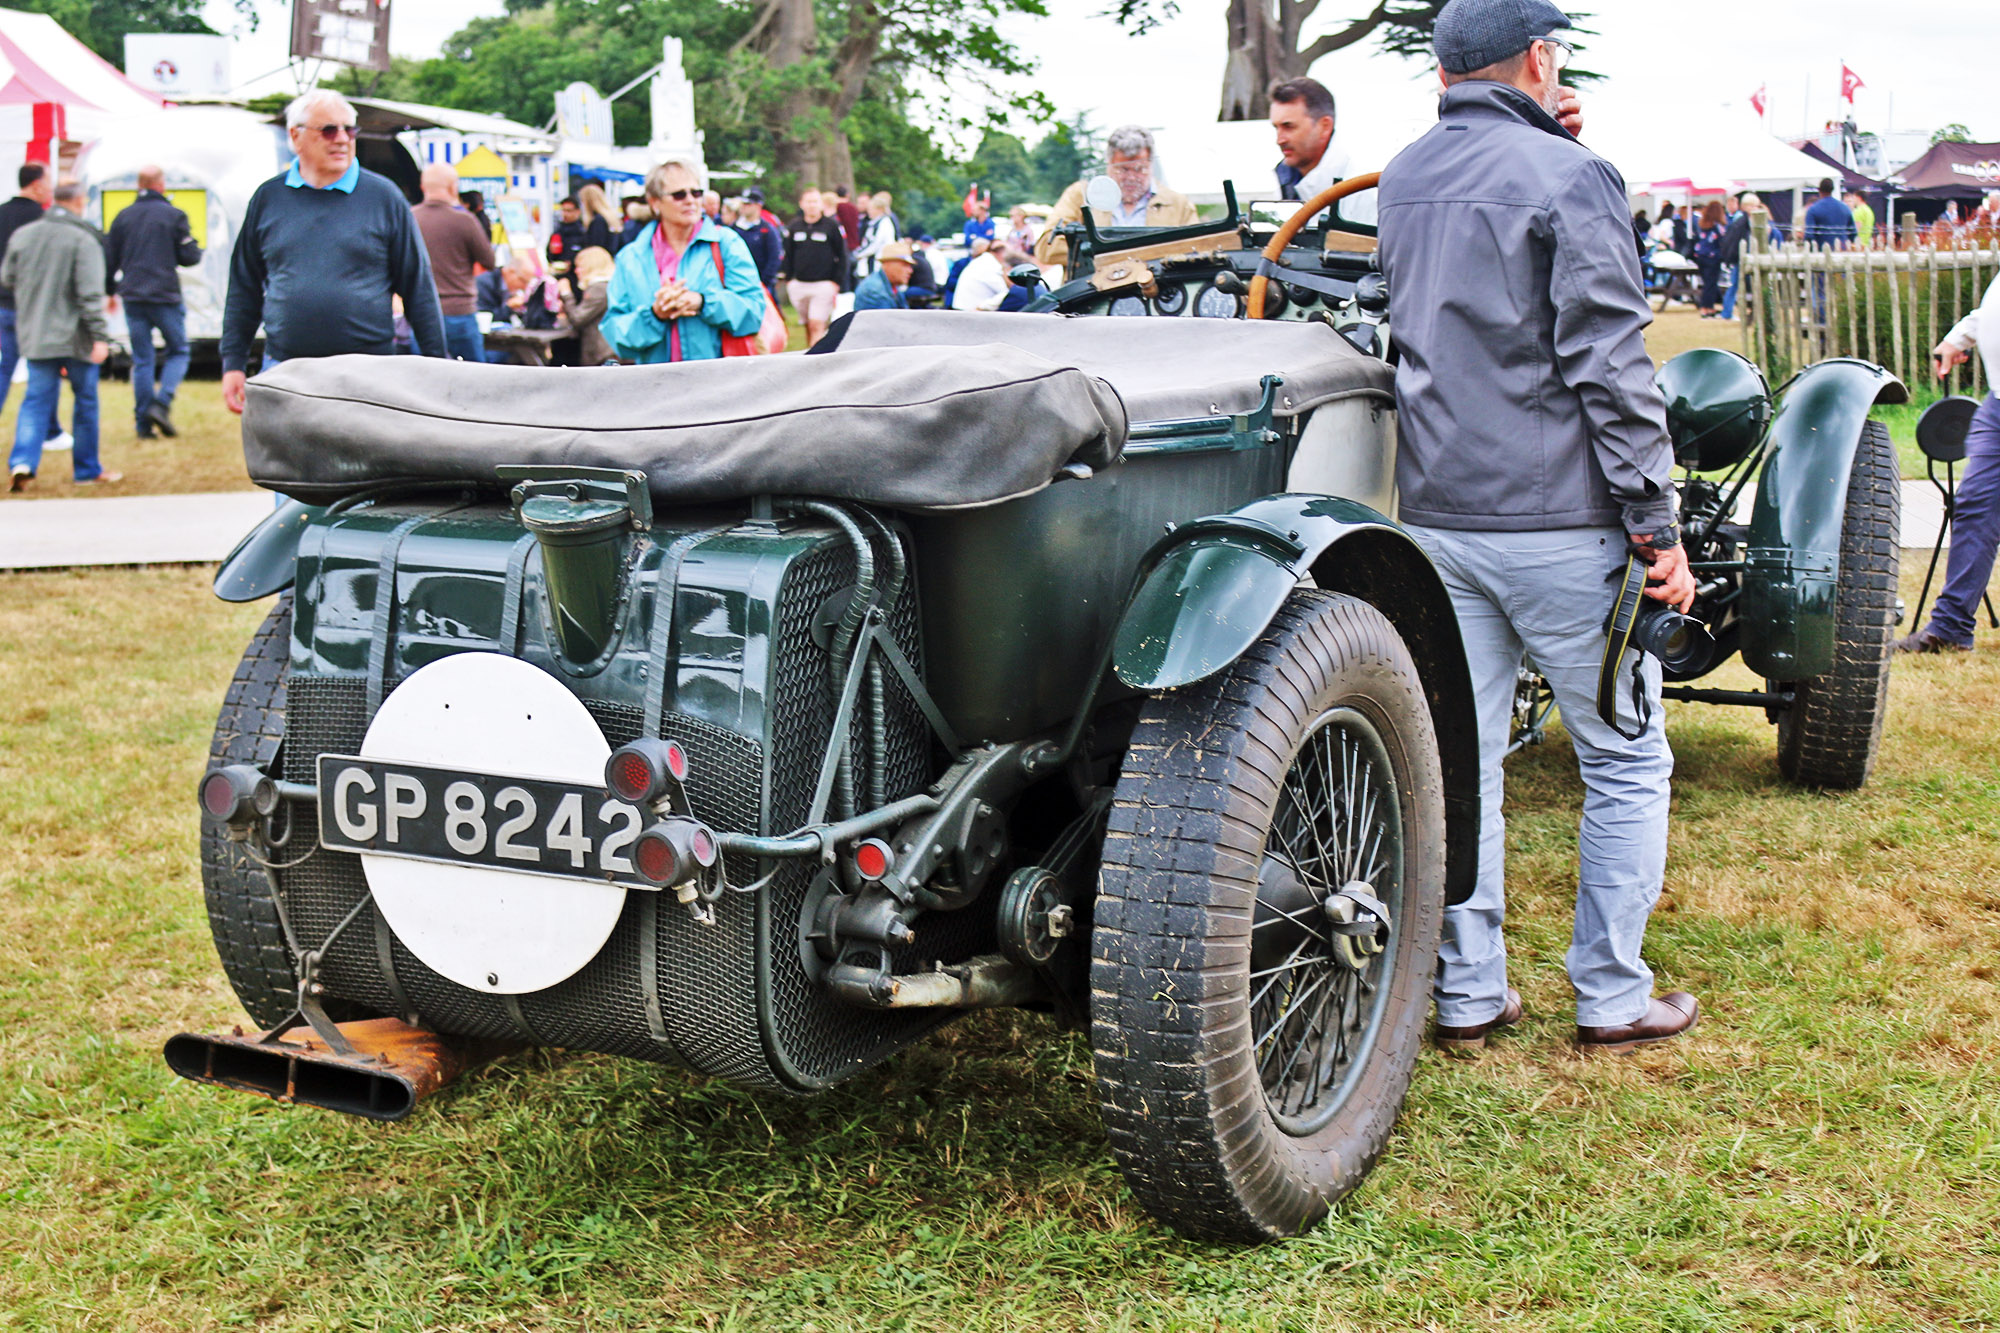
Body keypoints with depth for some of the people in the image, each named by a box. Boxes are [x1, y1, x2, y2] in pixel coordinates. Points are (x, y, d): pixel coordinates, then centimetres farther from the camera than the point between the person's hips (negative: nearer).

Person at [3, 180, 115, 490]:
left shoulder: (22, 235, 3)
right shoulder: (84, 240, -12)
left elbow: (8, 278, 13)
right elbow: (90, 293, -18)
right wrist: (100, 336, -19)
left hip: (35, 336, 4)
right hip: (76, 336, -4)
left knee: (36, 400, 7)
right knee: (86, 401, 10)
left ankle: (22, 462, -12)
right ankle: (87, 470, 17)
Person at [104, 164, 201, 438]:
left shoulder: (123, 216, 8)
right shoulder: (174, 215, -4)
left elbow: (109, 259, 11)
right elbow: (189, 257, -5)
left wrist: (110, 291, 23)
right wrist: (196, 249, 18)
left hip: (133, 299, 3)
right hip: (165, 297, -3)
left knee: (141, 360, 7)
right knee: (177, 352, 10)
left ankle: (143, 423, 3)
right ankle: (162, 403, -10)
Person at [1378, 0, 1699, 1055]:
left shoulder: (1399, 184, 11)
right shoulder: (1569, 178, -10)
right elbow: (1609, 365, -14)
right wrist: (1657, 526, -11)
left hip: (1434, 515, 6)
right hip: (1556, 517, -6)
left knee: (1461, 763, 9)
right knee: (1626, 761, 7)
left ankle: (1467, 995, 13)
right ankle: (1611, 997, 12)